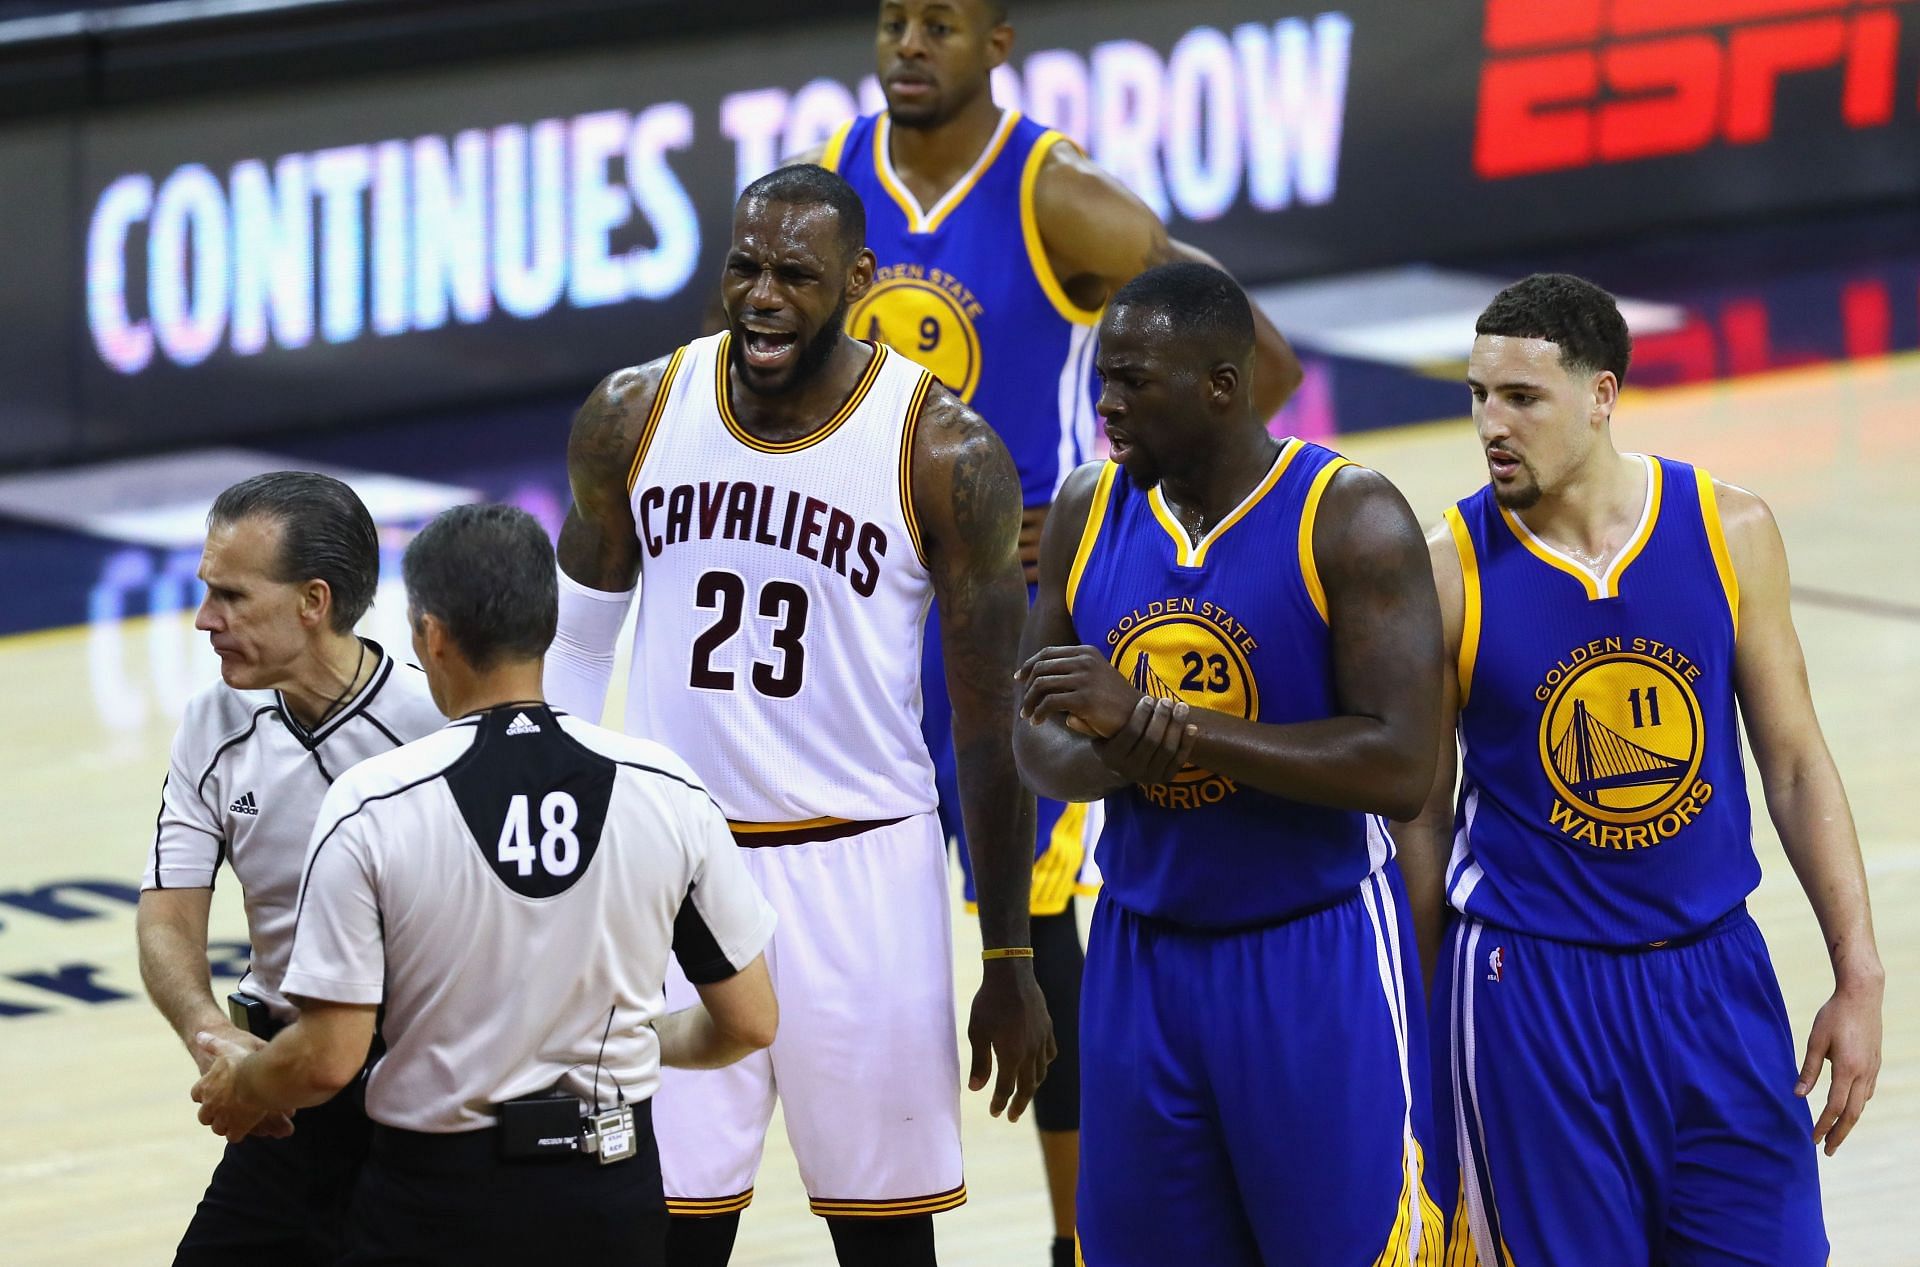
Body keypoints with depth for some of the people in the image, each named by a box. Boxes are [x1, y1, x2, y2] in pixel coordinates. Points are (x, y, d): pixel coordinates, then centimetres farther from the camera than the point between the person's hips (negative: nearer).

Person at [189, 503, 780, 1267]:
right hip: (615, 1200, 3)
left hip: (439, 1202, -3)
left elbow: (328, 1060, -14)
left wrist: (240, 1089, 8)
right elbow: (749, 1023, 2)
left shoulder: (373, 808, -14)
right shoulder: (667, 794, -5)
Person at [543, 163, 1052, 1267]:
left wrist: (1011, 965, -3)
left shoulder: (945, 452, -9)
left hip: (862, 867, -2)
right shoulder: (633, 418, -1)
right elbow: (578, 645, 14)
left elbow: (991, 724, -4)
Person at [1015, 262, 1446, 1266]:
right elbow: (1037, 741, 8)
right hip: (1142, 951, 5)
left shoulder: (1350, 519, -13)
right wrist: (1114, 758, -17)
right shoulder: (1087, 514, 4)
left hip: (1314, 959, -5)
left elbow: (1398, 769, -20)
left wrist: (1169, 721, -25)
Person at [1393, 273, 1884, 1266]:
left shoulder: (1729, 533, -3)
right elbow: (1423, 818, 1)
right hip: (1527, 988, -2)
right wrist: (1420, 1030, 4)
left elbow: (1795, 764, 4)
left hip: (1714, 975, 2)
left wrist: (1858, 977, 1)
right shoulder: (1448, 570, -8)